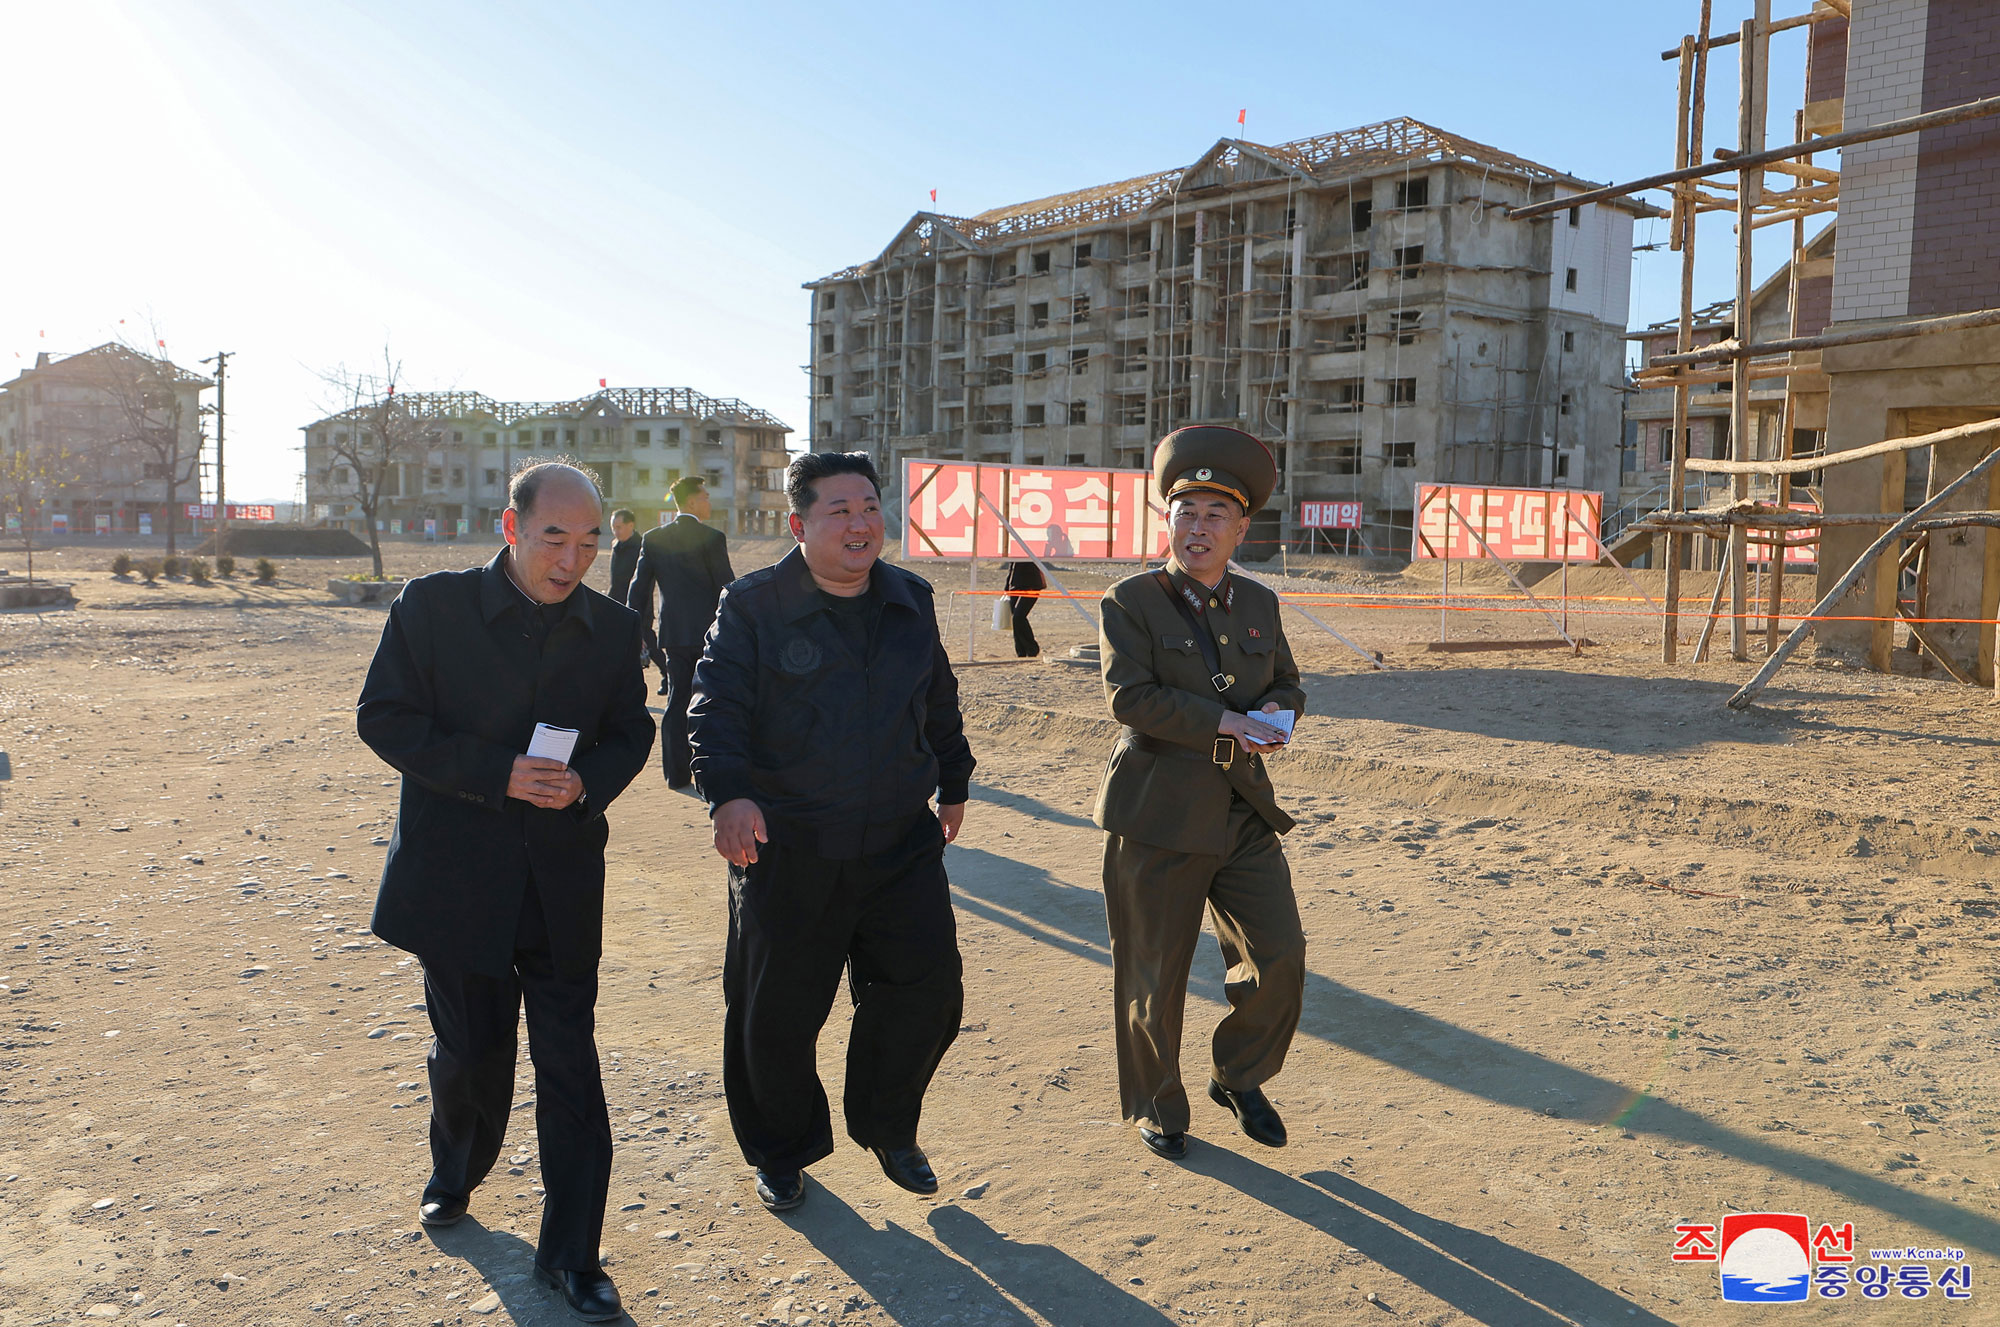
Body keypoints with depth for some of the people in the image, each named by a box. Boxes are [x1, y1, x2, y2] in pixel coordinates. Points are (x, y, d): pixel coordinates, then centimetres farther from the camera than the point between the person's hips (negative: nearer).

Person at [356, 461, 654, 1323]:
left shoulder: (613, 629, 1)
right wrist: (498, 773, -20)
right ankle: (454, 1179, 47)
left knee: (570, 1066, 2)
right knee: (470, 1049, 14)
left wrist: (588, 782, -15)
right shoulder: (433, 606, -6)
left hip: (564, 882, 1)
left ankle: (571, 1253, 17)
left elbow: (630, 733, 7)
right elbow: (384, 718, -8)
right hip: (455, 876, -1)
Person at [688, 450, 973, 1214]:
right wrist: (728, 792, -30)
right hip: (784, 851, -3)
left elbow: (940, 706, 21)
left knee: (927, 991, 2)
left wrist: (952, 781, 26)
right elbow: (716, 709, -14)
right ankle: (783, 1154, 32)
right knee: (777, 1014, 7)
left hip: (901, 844, 3)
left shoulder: (912, 602, 8)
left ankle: (886, 1128, 29)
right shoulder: (752, 607, -6)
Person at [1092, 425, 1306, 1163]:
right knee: (1154, 977, 6)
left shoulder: (1259, 605, 11)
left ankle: (1240, 1079, 29)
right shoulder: (1130, 602, -5)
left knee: (1279, 957, 3)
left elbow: (1288, 685, 21)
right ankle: (1156, 1107, 27)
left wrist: (1275, 712, -3)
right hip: (1159, 820, -4)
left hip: (1245, 814, 5)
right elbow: (1128, 695, -16)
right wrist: (1222, 723, -20)